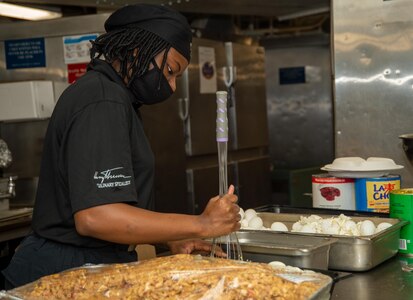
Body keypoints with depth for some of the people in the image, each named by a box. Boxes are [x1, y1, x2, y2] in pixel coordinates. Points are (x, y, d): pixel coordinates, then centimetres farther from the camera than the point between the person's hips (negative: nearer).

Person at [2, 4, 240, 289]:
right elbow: (94, 217, -27)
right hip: (69, 272, -10)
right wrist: (203, 225, -23)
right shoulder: (102, 104, -17)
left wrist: (171, 239, 8)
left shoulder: (108, 95, 14)